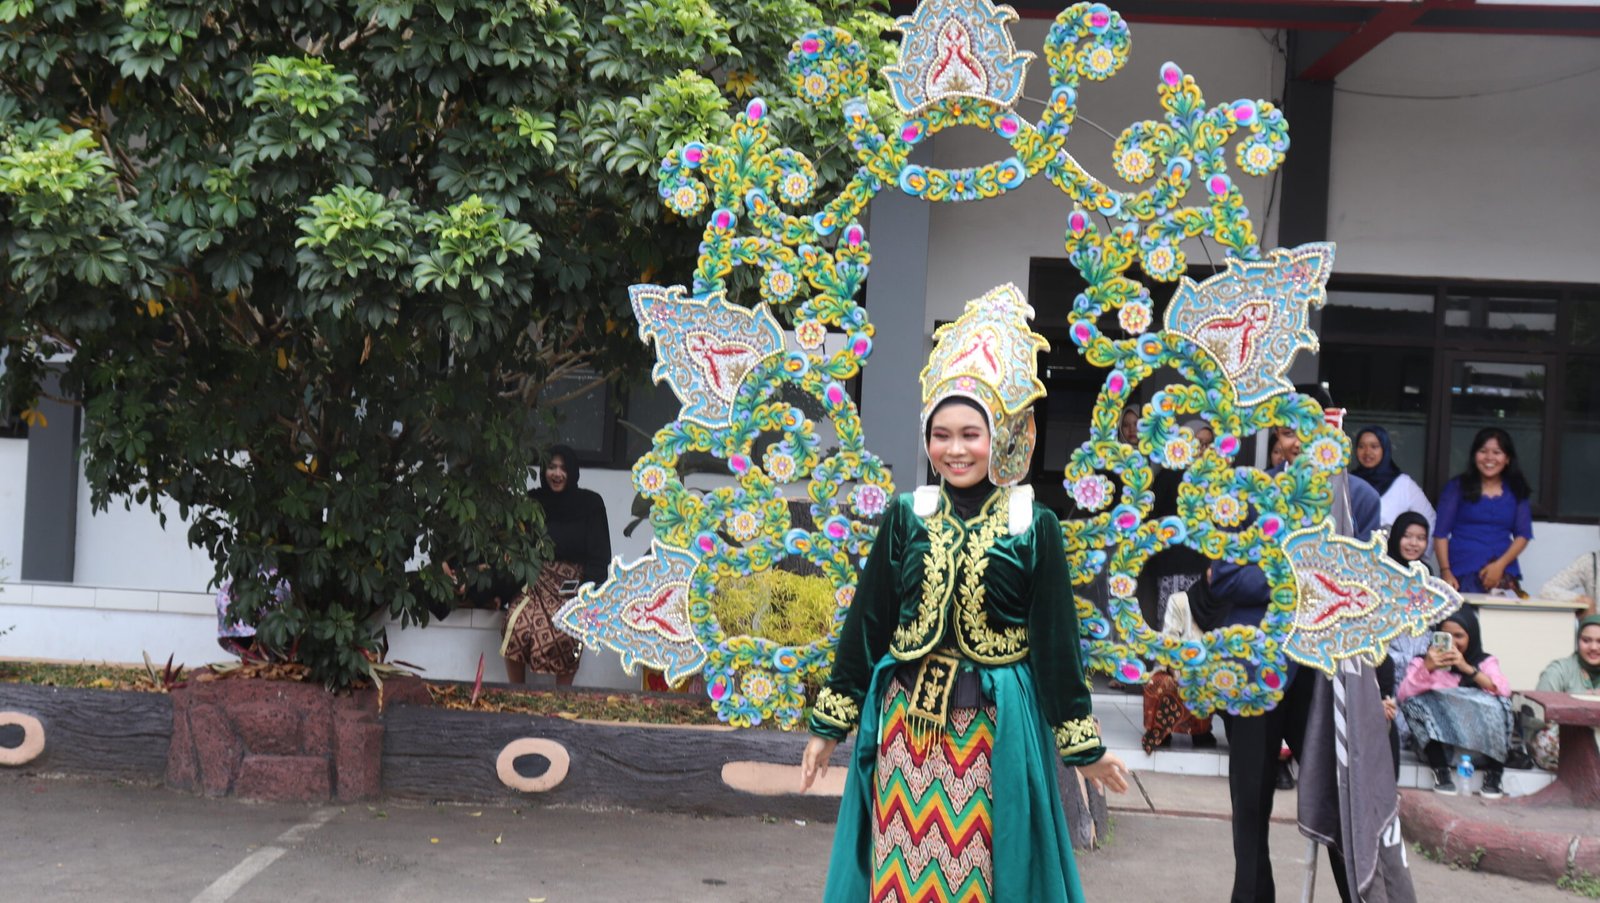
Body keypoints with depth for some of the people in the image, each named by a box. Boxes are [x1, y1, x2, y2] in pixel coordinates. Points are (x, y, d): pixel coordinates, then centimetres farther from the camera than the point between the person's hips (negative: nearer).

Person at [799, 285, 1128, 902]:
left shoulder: (1033, 526, -3)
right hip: (909, 721, 2)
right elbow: (865, 623, 5)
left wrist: (1084, 746, 0)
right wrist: (828, 727, 5)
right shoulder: (906, 518, 2)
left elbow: (1056, 639, 0)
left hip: (995, 728, -2)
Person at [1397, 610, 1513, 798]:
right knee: (1419, 703, -25)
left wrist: (1467, 668, -21)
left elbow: (1504, 691, -10)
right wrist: (1427, 668, -23)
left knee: (1497, 705, -26)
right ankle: (1440, 772, -24)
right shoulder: (1424, 661, 10)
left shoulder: (1485, 662, 11)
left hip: (1480, 738, 0)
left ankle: (1493, 775, -18)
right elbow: (1403, 694, -7)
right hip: (1437, 735, 0)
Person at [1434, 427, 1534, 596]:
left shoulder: (1515, 491, 13)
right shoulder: (1458, 487, 7)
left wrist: (1500, 565, -7)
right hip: (1462, 575, -2)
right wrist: (1445, 572, -8)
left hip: (1503, 575, 2)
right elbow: (1441, 533, 4)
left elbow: (1523, 535, 9)